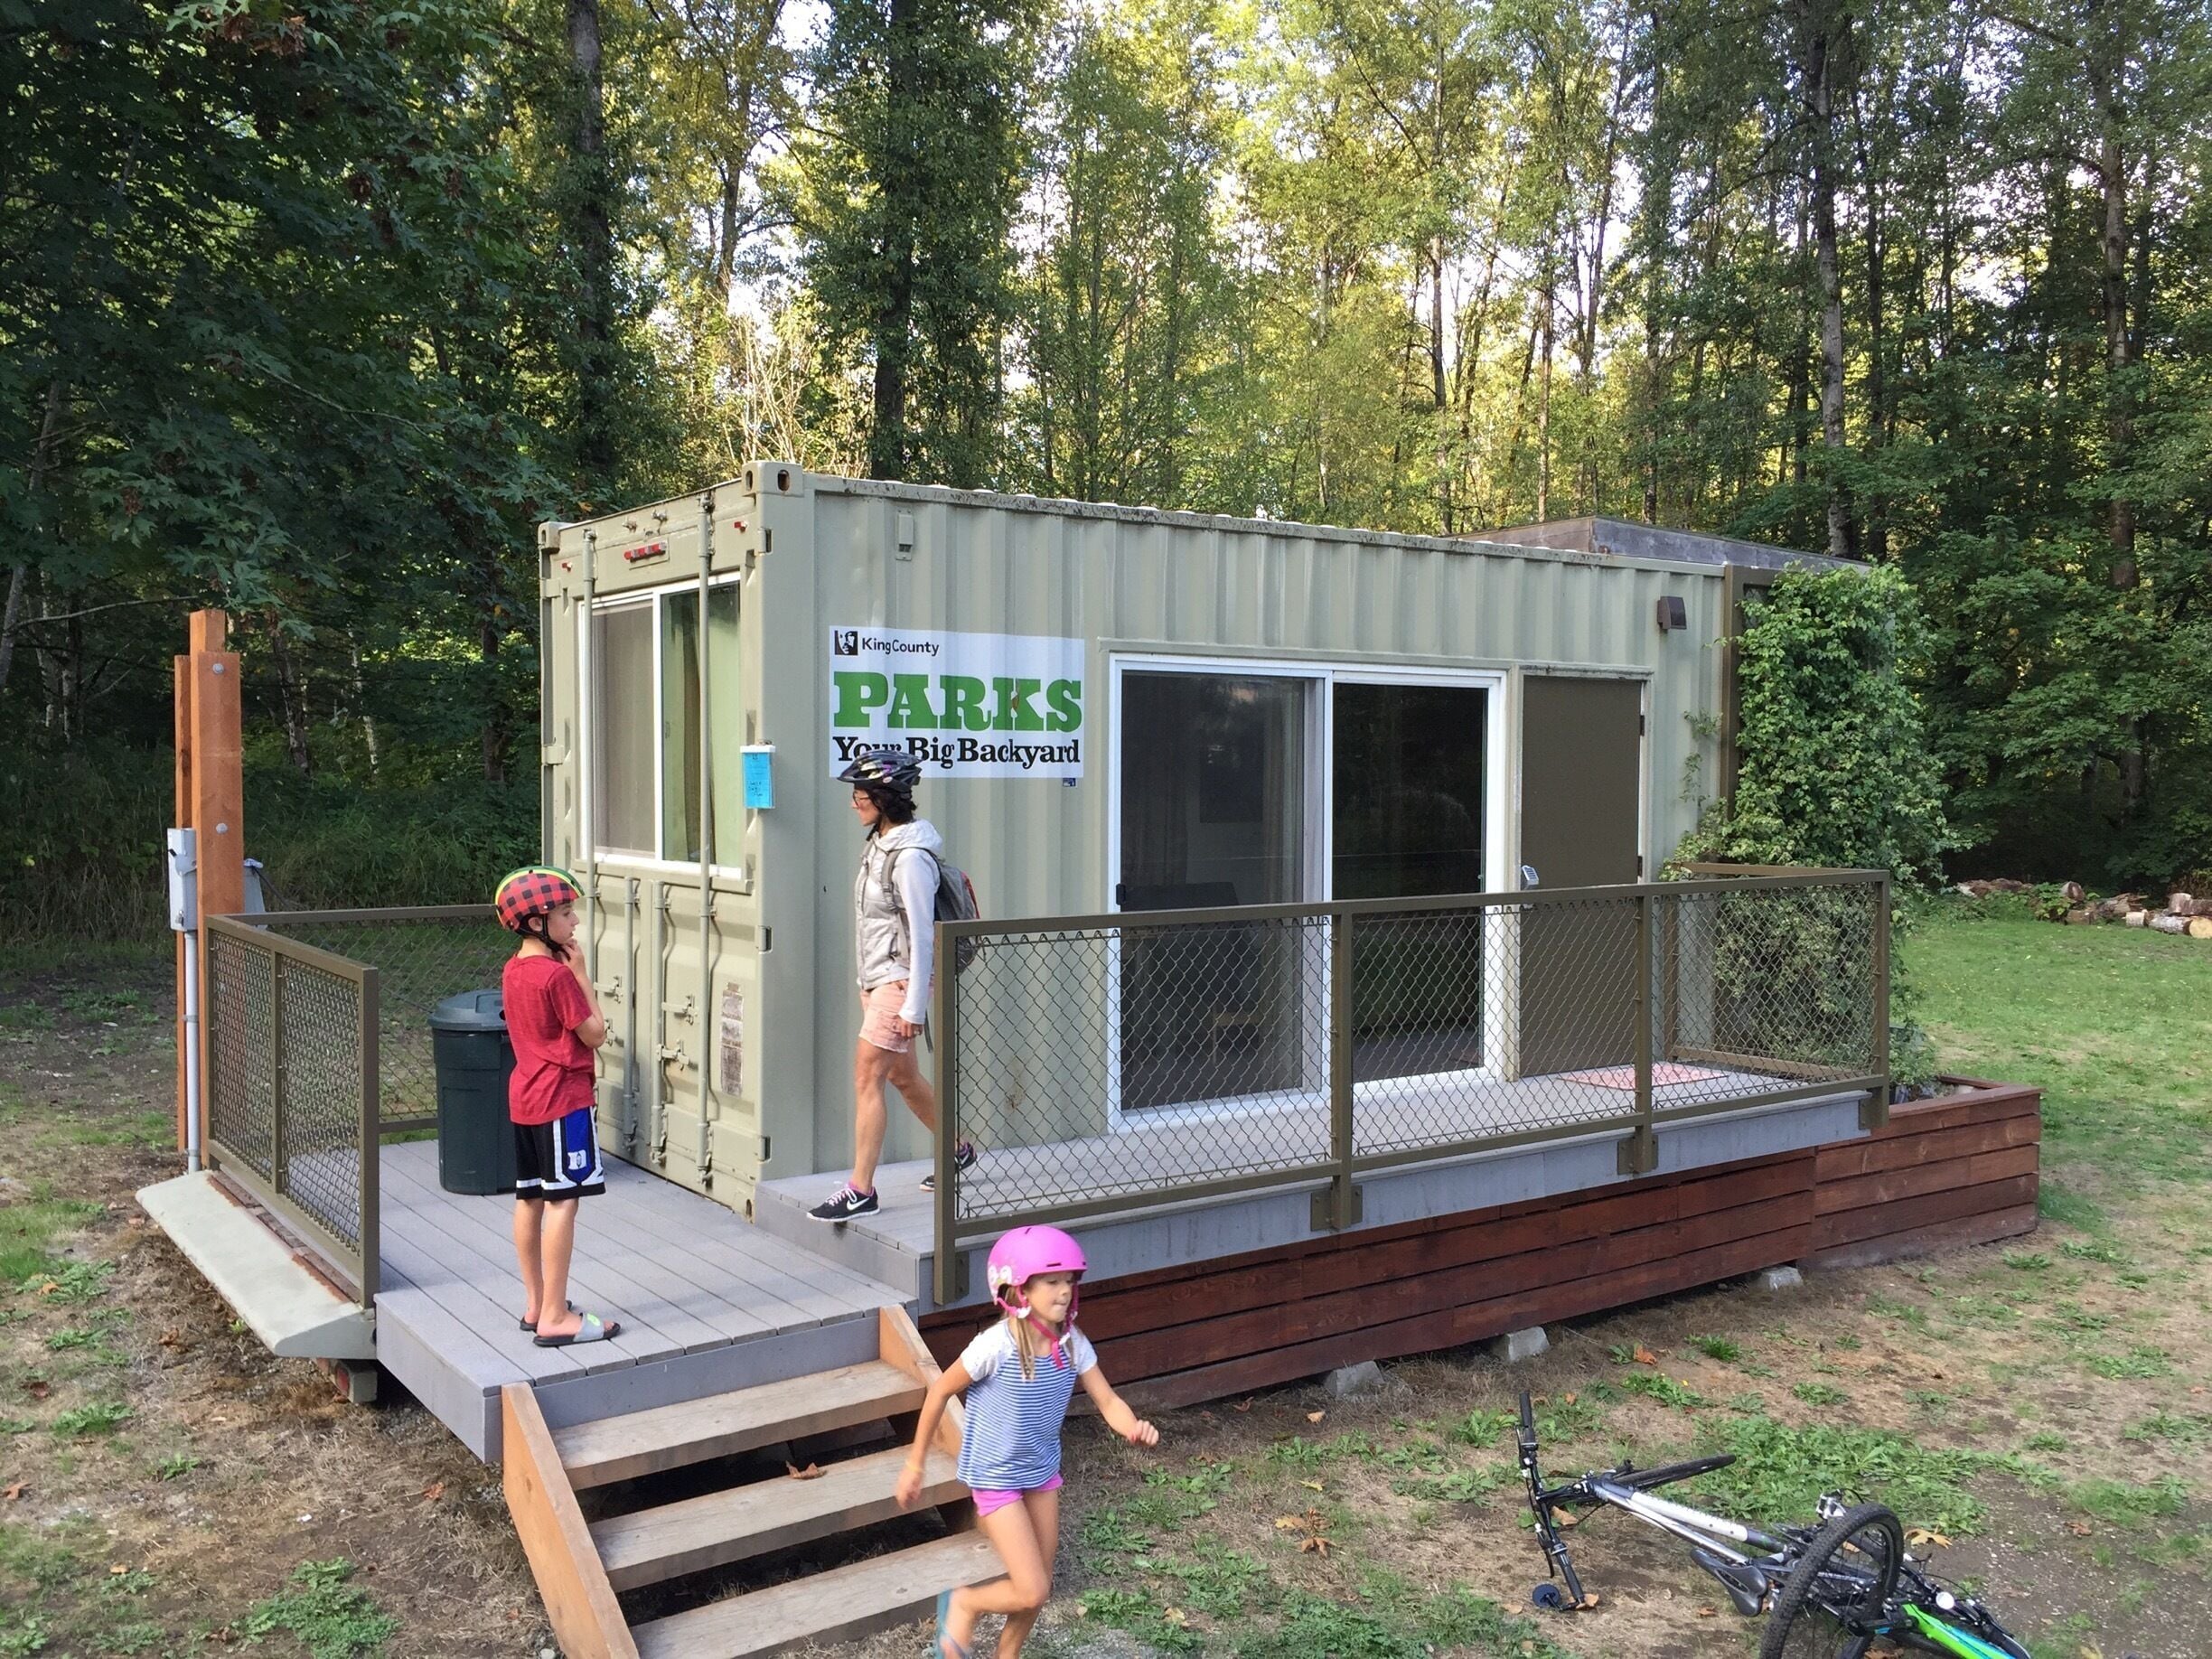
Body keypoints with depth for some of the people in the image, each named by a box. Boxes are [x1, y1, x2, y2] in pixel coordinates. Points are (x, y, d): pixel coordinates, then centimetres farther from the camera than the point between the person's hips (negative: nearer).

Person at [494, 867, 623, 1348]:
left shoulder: (514, 970, 8)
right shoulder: (557, 974, -19)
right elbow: (594, 1034, -13)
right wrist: (581, 973, -8)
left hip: (525, 1095, 10)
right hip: (562, 1097, -10)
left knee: (530, 1198, 13)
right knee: (562, 1201, -6)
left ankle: (536, 1304, 23)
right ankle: (555, 1317, -4)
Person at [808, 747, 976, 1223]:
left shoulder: (910, 857, -19)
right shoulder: (878, 843, 10)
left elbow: (922, 937, -20)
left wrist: (913, 1006, -20)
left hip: (900, 978, -10)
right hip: (876, 977, 10)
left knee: (866, 1076, -10)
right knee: (902, 1075, 17)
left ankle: (861, 1190, -4)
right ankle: (957, 1149, 35)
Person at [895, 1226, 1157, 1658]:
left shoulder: (1073, 1343, -13)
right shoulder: (997, 1345, -28)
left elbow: (1108, 1401, -11)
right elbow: (940, 1392, -16)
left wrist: (1134, 1427, -34)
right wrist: (915, 1464, -8)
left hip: (1042, 1473, 6)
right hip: (997, 1478, -6)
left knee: (1039, 1587, 17)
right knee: (1032, 1592, -8)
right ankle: (962, 1604, 20)